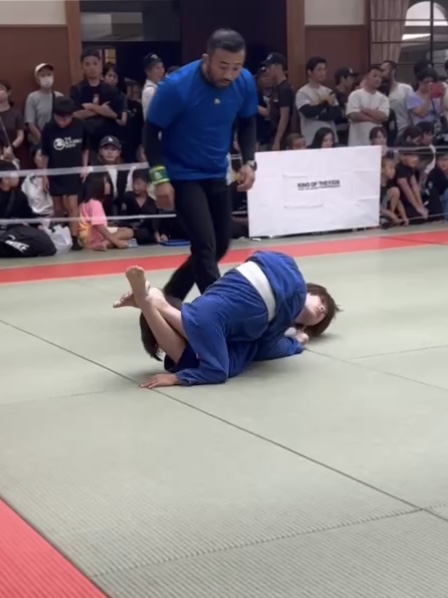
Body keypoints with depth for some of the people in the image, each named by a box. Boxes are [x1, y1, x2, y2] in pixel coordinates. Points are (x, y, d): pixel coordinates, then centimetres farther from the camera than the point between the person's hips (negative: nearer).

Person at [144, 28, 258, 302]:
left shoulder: (246, 83, -11)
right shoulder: (176, 86, -25)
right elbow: (152, 132, -13)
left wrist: (249, 161, -6)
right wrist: (161, 178, -20)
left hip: (217, 175, 6)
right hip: (183, 176, -6)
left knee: (220, 245, 12)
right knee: (205, 246, -16)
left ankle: (171, 295, 31)